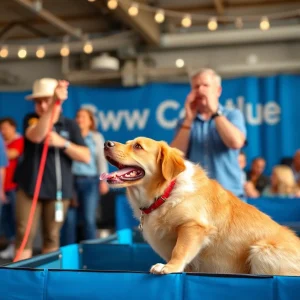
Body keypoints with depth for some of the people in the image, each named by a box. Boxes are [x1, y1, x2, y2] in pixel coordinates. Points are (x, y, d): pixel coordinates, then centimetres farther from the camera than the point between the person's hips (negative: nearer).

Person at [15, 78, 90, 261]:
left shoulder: (70, 125, 4)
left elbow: (86, 157, -1)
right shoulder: (31, 119, 2)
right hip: (29, 186, -1)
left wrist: (62, 143, -16)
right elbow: (36, 136, -24)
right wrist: (53, 104, -35)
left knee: (52, 236, 6)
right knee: (25, 233, -4)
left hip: (58, 189, 1)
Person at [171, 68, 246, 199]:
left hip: (229, 194, -1)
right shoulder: (185, 121, 11)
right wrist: (189, 119, -5)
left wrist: (215, 111, -8)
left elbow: (236, 143, -14)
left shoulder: (233, 115, 7)